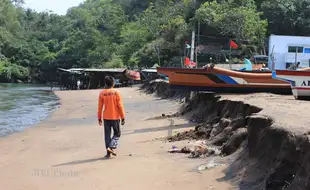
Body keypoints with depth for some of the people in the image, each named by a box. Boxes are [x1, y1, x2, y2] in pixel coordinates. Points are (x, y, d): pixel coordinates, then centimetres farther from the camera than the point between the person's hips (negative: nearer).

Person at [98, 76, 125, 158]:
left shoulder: (102, 93, 0)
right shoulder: (116, 92, -8)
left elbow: (100, 107, 2)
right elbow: (120, 106, -8)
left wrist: (99, 118, 11)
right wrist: (123, 118, -2)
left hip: (106, 117, 3)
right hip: (115, 117, -2)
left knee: (107, 135, 9)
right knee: (117, 134, 12)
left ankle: (108, 152, 7)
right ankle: (111, 147, -8)